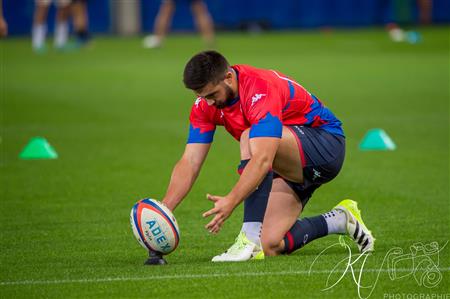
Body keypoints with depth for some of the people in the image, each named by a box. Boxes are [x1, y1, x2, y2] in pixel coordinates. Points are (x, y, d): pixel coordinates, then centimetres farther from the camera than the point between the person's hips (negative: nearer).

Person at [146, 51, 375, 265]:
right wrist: (164, 209, -25)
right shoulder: (206, 102, -8)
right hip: (292, 165, 8)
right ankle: (339, 220, 17)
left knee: (251, 138, -35)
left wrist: (231, 201, -54)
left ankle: (250, 240, -34)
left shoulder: (260, 89, -31)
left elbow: (263, 159, -44)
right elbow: (189, 163, -12)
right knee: (270, 246, -8)